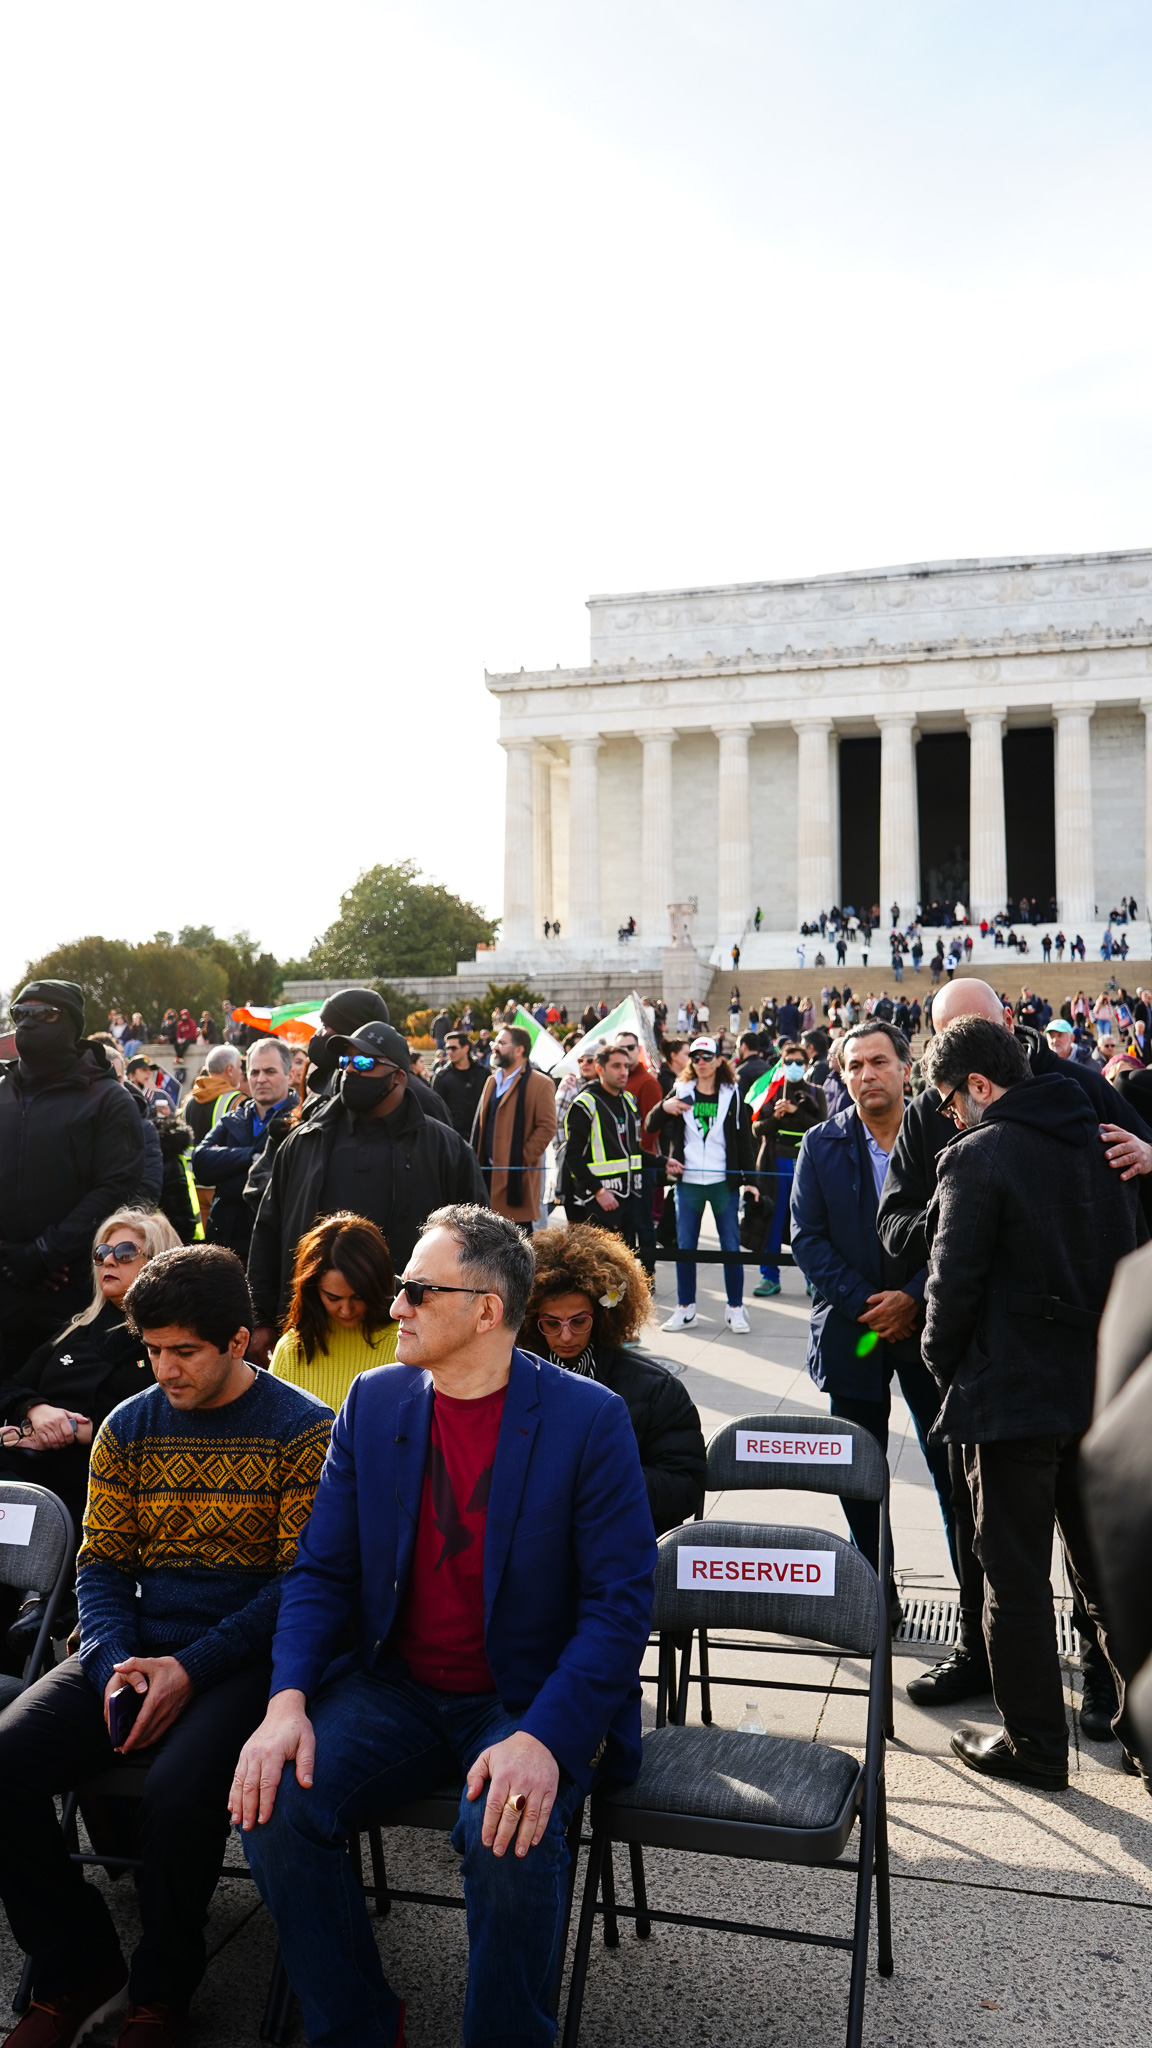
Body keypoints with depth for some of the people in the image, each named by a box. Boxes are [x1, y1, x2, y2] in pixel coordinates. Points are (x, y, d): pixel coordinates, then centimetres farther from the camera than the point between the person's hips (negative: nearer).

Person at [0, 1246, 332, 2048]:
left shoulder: (303, 1430, -6)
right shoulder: (128, 1427, 9)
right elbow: (102, 1564, 11)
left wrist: (191, 1669, -17)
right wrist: (116, 1664, -9)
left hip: (246, 1656, -5)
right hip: (137, 1647, 5)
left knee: (179, 1790, -31)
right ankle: (79, 1972, 5)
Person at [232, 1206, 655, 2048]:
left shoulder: (589, 1418, -12)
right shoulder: (374, 1403, 1)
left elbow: (621, 1601, -14)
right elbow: (322, 1570, 3)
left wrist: (543, 1737, -27)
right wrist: (288, 1701, -14)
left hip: (532, 1699, -4)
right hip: (397, 1688, 4)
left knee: (511, 1837, -31)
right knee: (275, 1807, -19)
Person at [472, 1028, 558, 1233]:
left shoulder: (540, 1084, -6)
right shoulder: (491, 1080, 18)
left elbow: (547, 1128, -12)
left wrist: (522, 1159, -15)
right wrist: (476, 1159, 10)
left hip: (516, 1174, -7)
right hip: (487, 1170, 7)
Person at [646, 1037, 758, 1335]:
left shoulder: (732, 1095, 4)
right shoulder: (681, 1092, 6)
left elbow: (744, 1140, 6)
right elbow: (651, 1126, 4)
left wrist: (749, 1179, 0)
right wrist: (663, 1107, -17)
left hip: (724, 1182, -1)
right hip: (688, 1182, 1)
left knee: (731, 1246, 1)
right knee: (684, 1246, 5)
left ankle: (735, 1309, 11)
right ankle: (685, 1309, 15)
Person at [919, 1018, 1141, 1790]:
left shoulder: (977, 1156, -16)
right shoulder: (1103, 1143, 6)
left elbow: (954, 1284, -16)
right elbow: (1139, 1256, 13)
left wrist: (945, 1364, 1)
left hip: (1014, 1394, -7)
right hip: (1105, 1386, 7)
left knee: (1017, 1579, 8)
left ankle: (1036, 1747, 19)